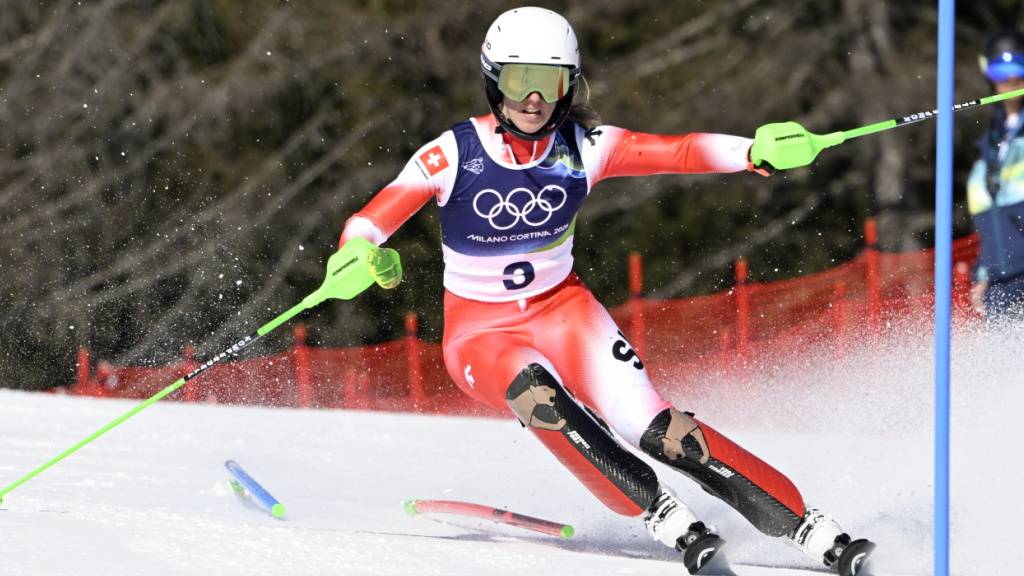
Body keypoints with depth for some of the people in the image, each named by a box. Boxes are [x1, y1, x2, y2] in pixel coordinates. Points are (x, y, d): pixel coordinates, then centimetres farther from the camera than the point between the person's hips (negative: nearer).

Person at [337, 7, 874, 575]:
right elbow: (367, 224, -18)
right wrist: (363, 258, -43)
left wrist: (756, 151, -37)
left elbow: (679, 152, -18)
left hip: (562, 310, 2)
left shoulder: (582, 148, -9)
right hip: (480, 331, -2)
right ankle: (660, 514, -31)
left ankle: (805, 527, -17)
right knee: (538, 396, -36)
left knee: (651, 425, -18)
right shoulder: (453, 155, -16)